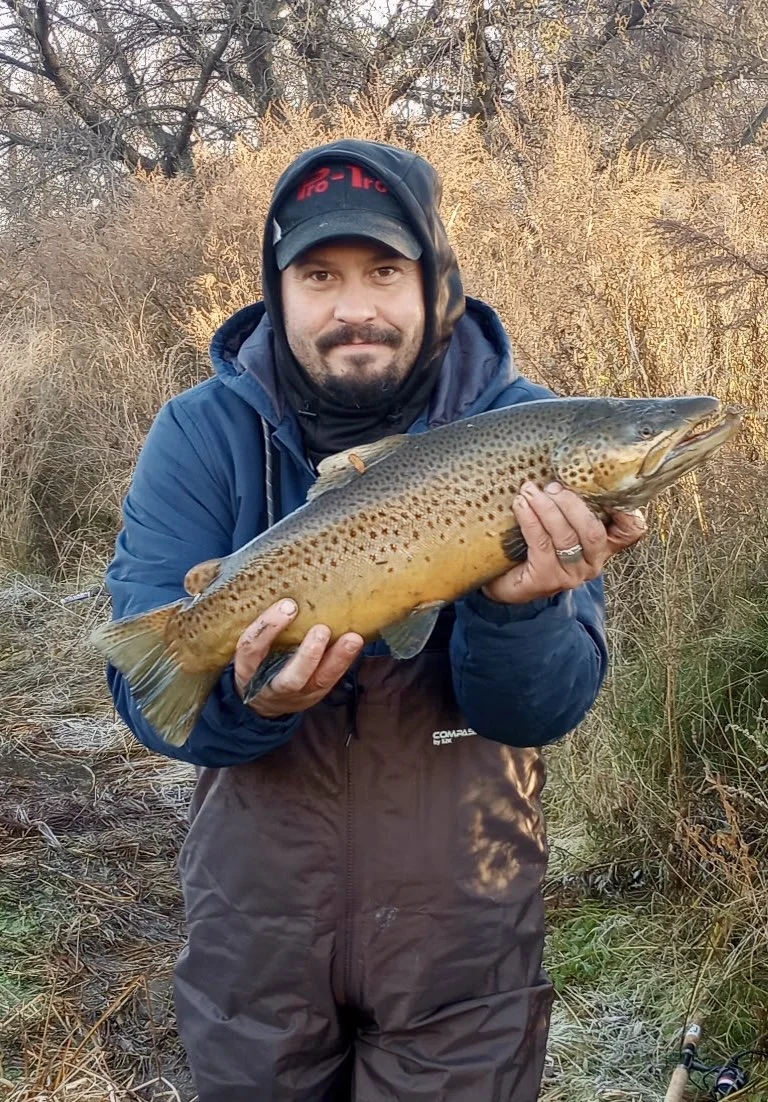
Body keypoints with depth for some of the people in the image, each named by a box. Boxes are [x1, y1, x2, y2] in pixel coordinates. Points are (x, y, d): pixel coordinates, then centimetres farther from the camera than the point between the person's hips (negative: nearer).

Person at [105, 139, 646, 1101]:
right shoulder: (202, 434, -10)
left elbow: (541, 712, -15)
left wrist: (518, 606, -35)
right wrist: (251, 699, -36)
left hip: (462, 922, 0)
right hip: (257, 913, 1)